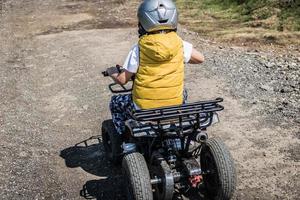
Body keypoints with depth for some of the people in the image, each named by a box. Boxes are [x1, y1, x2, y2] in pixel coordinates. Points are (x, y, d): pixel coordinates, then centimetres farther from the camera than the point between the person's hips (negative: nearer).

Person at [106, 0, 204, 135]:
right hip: (174, 107, 3)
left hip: (143, 109, -2)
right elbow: (200, 58, 9)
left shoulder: (138, 49, -12)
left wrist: (112, 72, 15)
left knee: (115, 103, 25)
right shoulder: (180, 44, -7)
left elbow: (122, 80, -7)